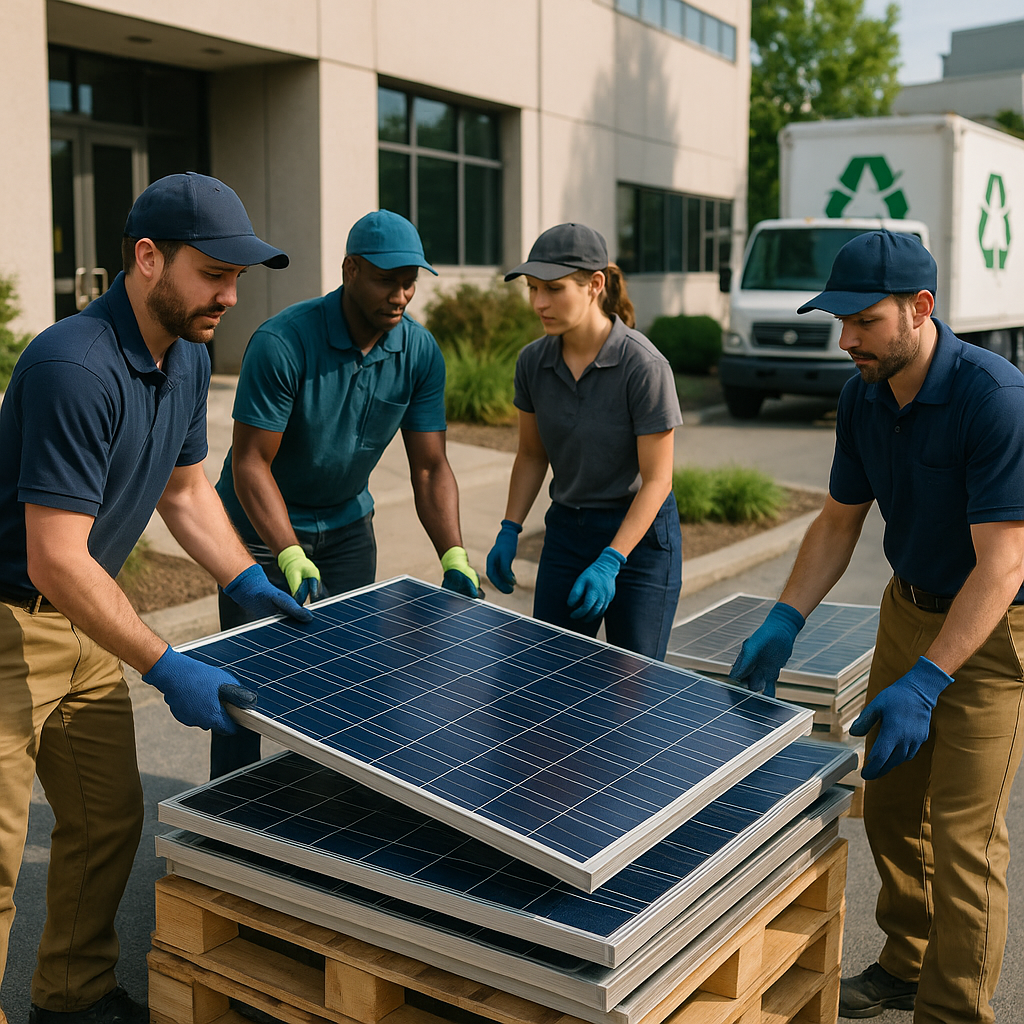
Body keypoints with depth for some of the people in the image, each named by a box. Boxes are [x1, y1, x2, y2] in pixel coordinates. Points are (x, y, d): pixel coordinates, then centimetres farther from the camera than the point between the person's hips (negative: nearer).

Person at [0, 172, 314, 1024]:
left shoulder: (188, 359, 2)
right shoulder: (75, 368, -28)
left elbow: (185, 488, 16)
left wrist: (250, 584, 5)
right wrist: (168, 671, -27)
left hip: (83, 620, 9)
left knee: (110, 821, 14)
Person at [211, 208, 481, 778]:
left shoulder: (421, 353, -11)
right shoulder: (282, 343, -25)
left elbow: (430, 466, -8)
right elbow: (251, 462, -24)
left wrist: (454, 556, -21)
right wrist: (291, 557, -36)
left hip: (347, 524, 5)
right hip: (264, 525, -4)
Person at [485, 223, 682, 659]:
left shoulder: (644, 366, -20)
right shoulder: (533, 361, -3)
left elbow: (657, 481, -17)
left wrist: (610, 562, -24)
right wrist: (509, 531, 1)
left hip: (639, 534, -5)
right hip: (565, 533, 5)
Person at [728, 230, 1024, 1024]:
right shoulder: (863, 398, -5)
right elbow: (839, 522, 6)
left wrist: (925, 683, -35)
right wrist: (784, 623, -6)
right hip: (910, 606, 7)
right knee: (890, 805, 14)